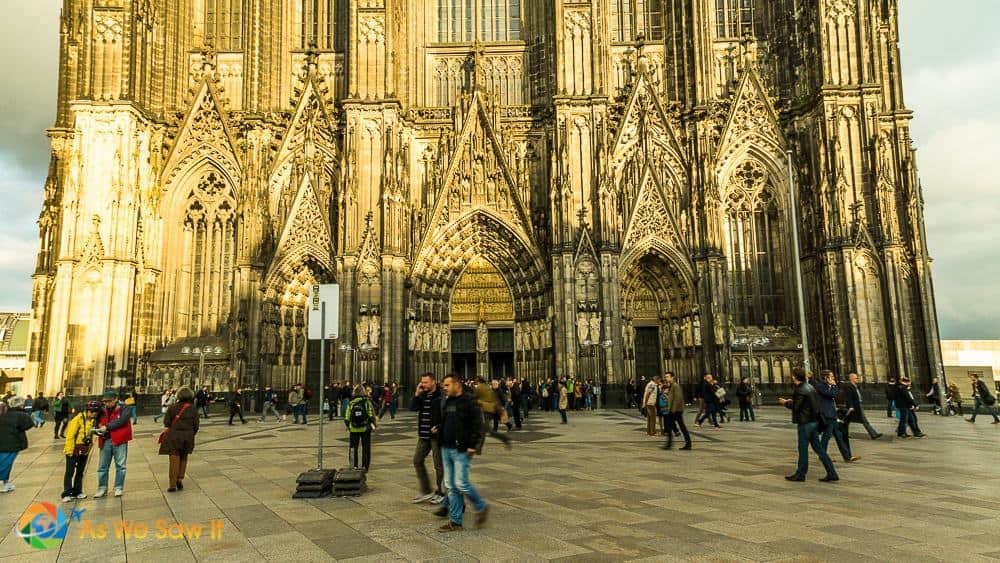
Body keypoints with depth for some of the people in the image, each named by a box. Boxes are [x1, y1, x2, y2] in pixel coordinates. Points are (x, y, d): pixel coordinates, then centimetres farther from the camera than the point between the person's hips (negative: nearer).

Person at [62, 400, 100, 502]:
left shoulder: (92, 420, 3)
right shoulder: (78, 419, -17)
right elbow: (70, 435, -17)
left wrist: (88, 449, 8)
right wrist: (69, 450, -18)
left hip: (84, 451, 7)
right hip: (74, 450, -7)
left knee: (80, 472, 14)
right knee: (69, 472, 0)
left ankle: (77, 492, 23)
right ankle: (67, 494, 4)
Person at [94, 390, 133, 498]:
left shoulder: (123, 409, -4)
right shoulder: (103, 410, 11)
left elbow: (121, 421, -18)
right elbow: (98, 422, 18)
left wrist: (107, 427, -20)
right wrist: (98, 430, -4)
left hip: (119, 441, -5)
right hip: (105, 441, 5)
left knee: (120, 465, 2)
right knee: (102, 466, 9)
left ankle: (119, 488, 11)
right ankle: (102, 488, 19)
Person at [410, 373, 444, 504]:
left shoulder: (441, 395, -14)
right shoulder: (423, 395, 8)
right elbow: (413, 408, -1)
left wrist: (439, 427, -20)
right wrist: (417, 394, -9)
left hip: (436, 435, -8)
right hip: (424, 435, 8)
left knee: (438, 464, 4)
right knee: (417, 460, 10)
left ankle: (438, 492, 19)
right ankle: (426, 491, 20)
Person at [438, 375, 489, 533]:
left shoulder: (468, 402, -13)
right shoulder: (447, 402, 13)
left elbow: (477, 425, -16)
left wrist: (472, 445, -19)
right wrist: (438, 429, 10)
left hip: (461, 450, -8)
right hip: (446, 449, 8)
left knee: (461, 484, -9)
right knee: (451, 486, 9)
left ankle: (482, 507, 15)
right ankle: (455, 522, 17)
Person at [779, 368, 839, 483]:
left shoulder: (800, 390, -18)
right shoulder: (809, 387, 11)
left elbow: (796, 407, -18)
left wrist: (785, 403, -1)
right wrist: (792, 401, 15)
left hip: (805, 423, -9)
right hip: (814, 421, 9)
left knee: (803, 448, 1)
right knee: (818, 447, 12)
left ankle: (800, 474, 11)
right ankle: (831, 473, 12)